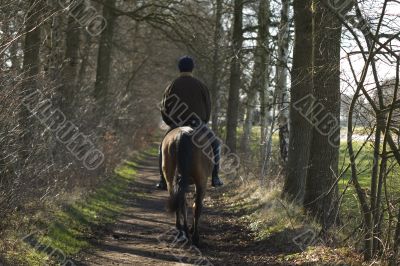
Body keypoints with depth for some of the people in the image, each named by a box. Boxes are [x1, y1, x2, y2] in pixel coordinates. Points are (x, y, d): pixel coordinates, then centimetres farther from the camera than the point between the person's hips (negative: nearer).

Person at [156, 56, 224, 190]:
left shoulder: (172, 86, 5)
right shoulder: (201, 86, 2)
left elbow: (164, 108, 6)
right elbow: (208, 108, 4)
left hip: (177, 125, 1)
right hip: (197, 124, -1)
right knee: (215, 145, 21)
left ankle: (163, 181, 13)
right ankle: (215, 178, 13)